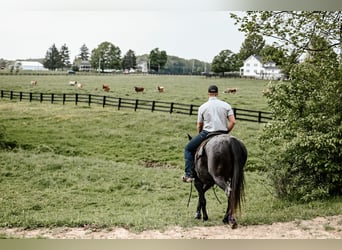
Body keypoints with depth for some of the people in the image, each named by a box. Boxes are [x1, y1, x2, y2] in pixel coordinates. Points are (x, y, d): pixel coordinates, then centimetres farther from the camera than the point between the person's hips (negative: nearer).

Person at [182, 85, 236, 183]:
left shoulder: (203, 107, 3)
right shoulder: (226, 105, 5)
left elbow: (199, 126, 6)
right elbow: (232, 122, -5)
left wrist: (200, 136, 23)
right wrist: (225, 133, 9)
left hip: (207, 133, -2)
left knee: (188, 149, 14)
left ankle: (188, 174, 4)